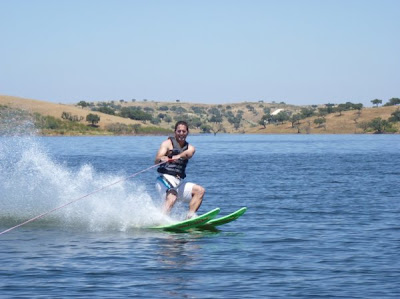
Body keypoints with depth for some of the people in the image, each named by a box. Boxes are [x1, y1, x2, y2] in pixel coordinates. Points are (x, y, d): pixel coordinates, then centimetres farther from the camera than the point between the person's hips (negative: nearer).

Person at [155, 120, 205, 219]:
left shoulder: (190, 148, 16)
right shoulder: (168, 143, 4)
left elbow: (188, 154, -12)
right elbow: (157, 160, -11)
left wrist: (178, 156, -37)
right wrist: (162, 159, -38)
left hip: (179, 182, 6)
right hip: (165, 178, -6)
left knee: (200, 190, -6)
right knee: (172, 197, -33)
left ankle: (190, 215, -11)